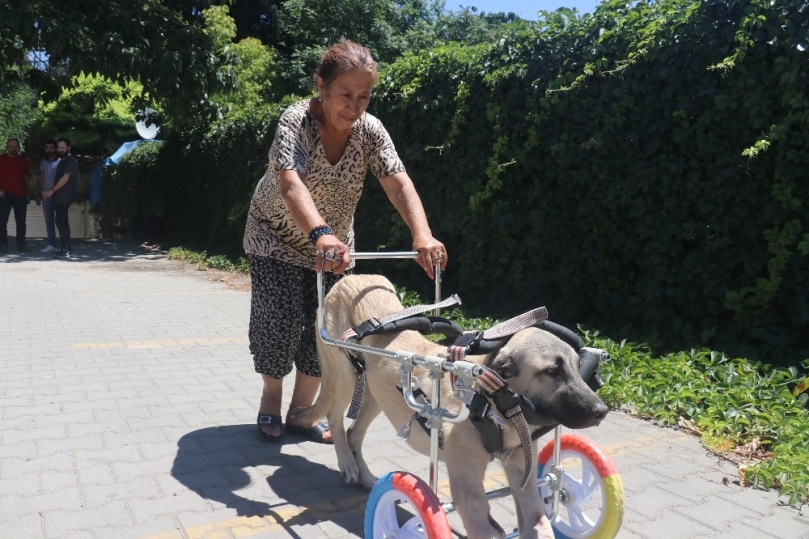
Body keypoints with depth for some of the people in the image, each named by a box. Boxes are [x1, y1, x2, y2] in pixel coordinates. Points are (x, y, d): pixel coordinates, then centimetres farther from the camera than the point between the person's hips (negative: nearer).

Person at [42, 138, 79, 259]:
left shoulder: (71, 161, -9)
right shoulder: (62, 161, 21)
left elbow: (65, 178, -17)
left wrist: (52, 190, -16)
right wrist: (51, 191, 10)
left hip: (65, 197, -10)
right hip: (60, 197, 10)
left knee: (60, 221, -14)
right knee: (63, 222, 9)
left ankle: (65, 250, -14)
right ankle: (67, 249, 12)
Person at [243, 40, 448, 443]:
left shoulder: (371, 130, -15)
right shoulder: (296, 122, -26)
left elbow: (398, 183, -27)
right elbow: (291, 184, -42)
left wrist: (422, 236, -45)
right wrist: (320, 233, -61)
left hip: (333, 243, 4)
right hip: (278, 238, -3)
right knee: (281, 319, -6)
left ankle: (302, 410, 18)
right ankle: (271, 399, 20)